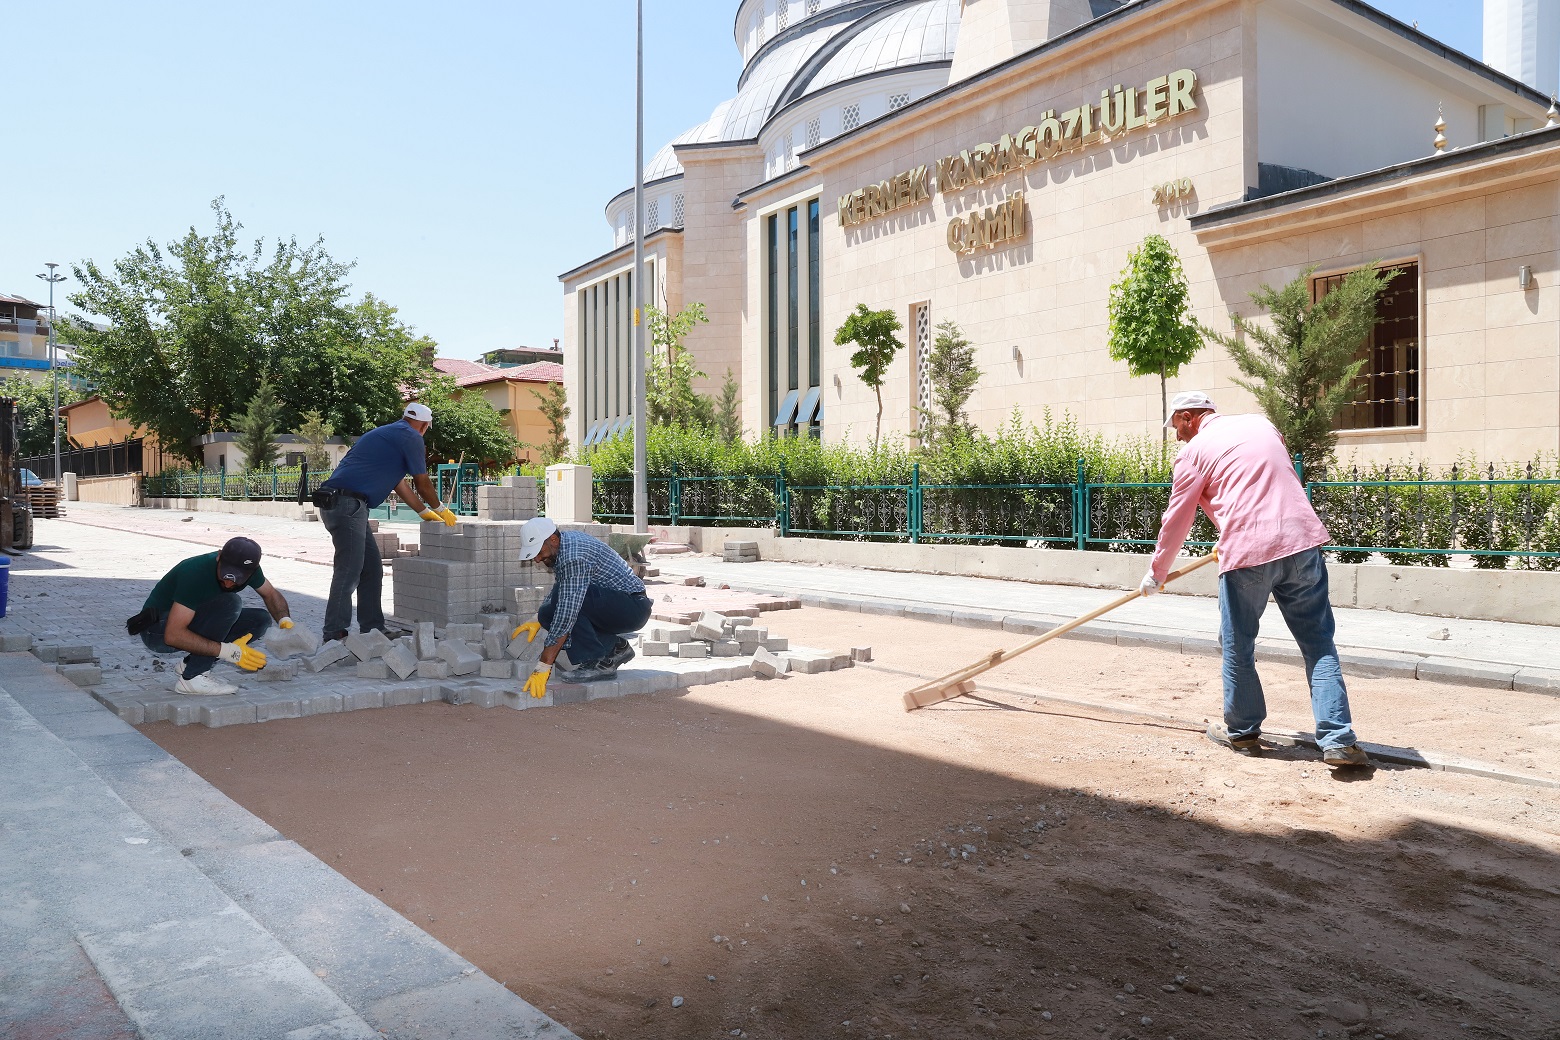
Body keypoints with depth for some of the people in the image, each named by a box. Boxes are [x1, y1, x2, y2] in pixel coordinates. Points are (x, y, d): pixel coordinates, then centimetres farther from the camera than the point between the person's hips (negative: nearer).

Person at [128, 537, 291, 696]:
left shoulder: (247, 568, -12)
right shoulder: (196, 573, -33)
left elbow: (271, 594, 9)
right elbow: (173, 635, -35)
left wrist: (285, 621, -11)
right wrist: (227, 651, -37)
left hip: (192, 623, 8)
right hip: (158, 632, -8)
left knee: (260, 619, -7)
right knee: (229, 603, -30)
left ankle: (190, 664, 0)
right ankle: (192, 678, -21)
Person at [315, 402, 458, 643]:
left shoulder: (386, 433, 27)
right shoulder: (411, 438, -2)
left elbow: (399, 483, 33)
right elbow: (423, 483, 5)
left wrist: (425, 511, 39)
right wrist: (440, 509, 22)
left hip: (335, 503, 10)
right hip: (347, 503, -10)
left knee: (372, 569, 13)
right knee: (349, 571, -10)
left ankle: (373, 629, 17)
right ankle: (334, 635, -8)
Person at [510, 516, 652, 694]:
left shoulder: (575, 558, -26)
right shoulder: (566, 541, 4)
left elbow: (566, 615, -31)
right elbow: (558, 588, 24)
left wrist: (544, 668, -29)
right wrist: (538, 621, 12)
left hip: (634, 607, -10)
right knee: (547, 613, 3)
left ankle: (598, 663, -18)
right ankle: (614, 647, 7)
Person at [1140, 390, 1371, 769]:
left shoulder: (1194, 451, 5)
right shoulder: (1261, 424, 21)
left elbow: (1176, 521, 9)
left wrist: (1156, 573, 22)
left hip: (1248, 551, -5)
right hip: (1302, 541, 5)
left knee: (1238, 646, 12)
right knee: (1319, 644, 7)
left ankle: (1242, 731, 25)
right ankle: (1339, 740, 2)